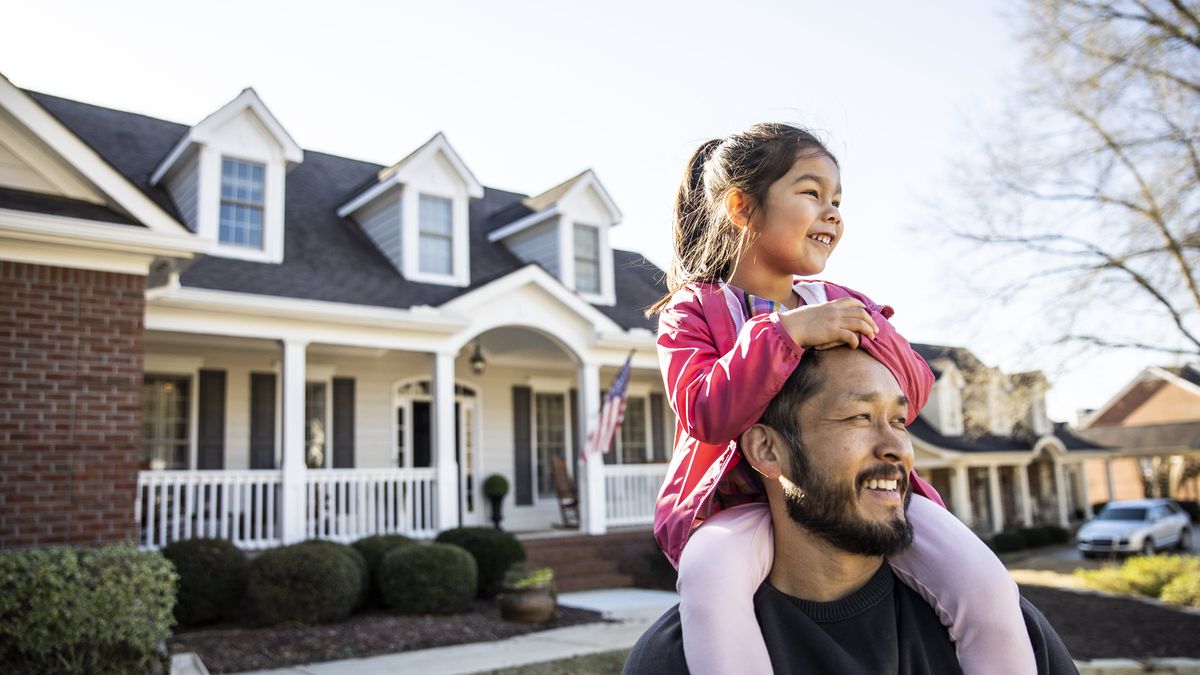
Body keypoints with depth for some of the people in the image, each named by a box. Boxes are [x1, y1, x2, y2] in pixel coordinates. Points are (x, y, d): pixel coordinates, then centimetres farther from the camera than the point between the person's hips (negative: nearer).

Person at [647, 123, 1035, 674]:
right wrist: (785, 332, -24)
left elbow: (914, 390, 6)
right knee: (709, 574, -37)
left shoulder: (840, 305, 15)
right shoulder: (694, 310, 0)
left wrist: (864, 334, -13)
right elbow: (706, 414, -16)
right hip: (746, 499, -3)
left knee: (986, 587, -18)